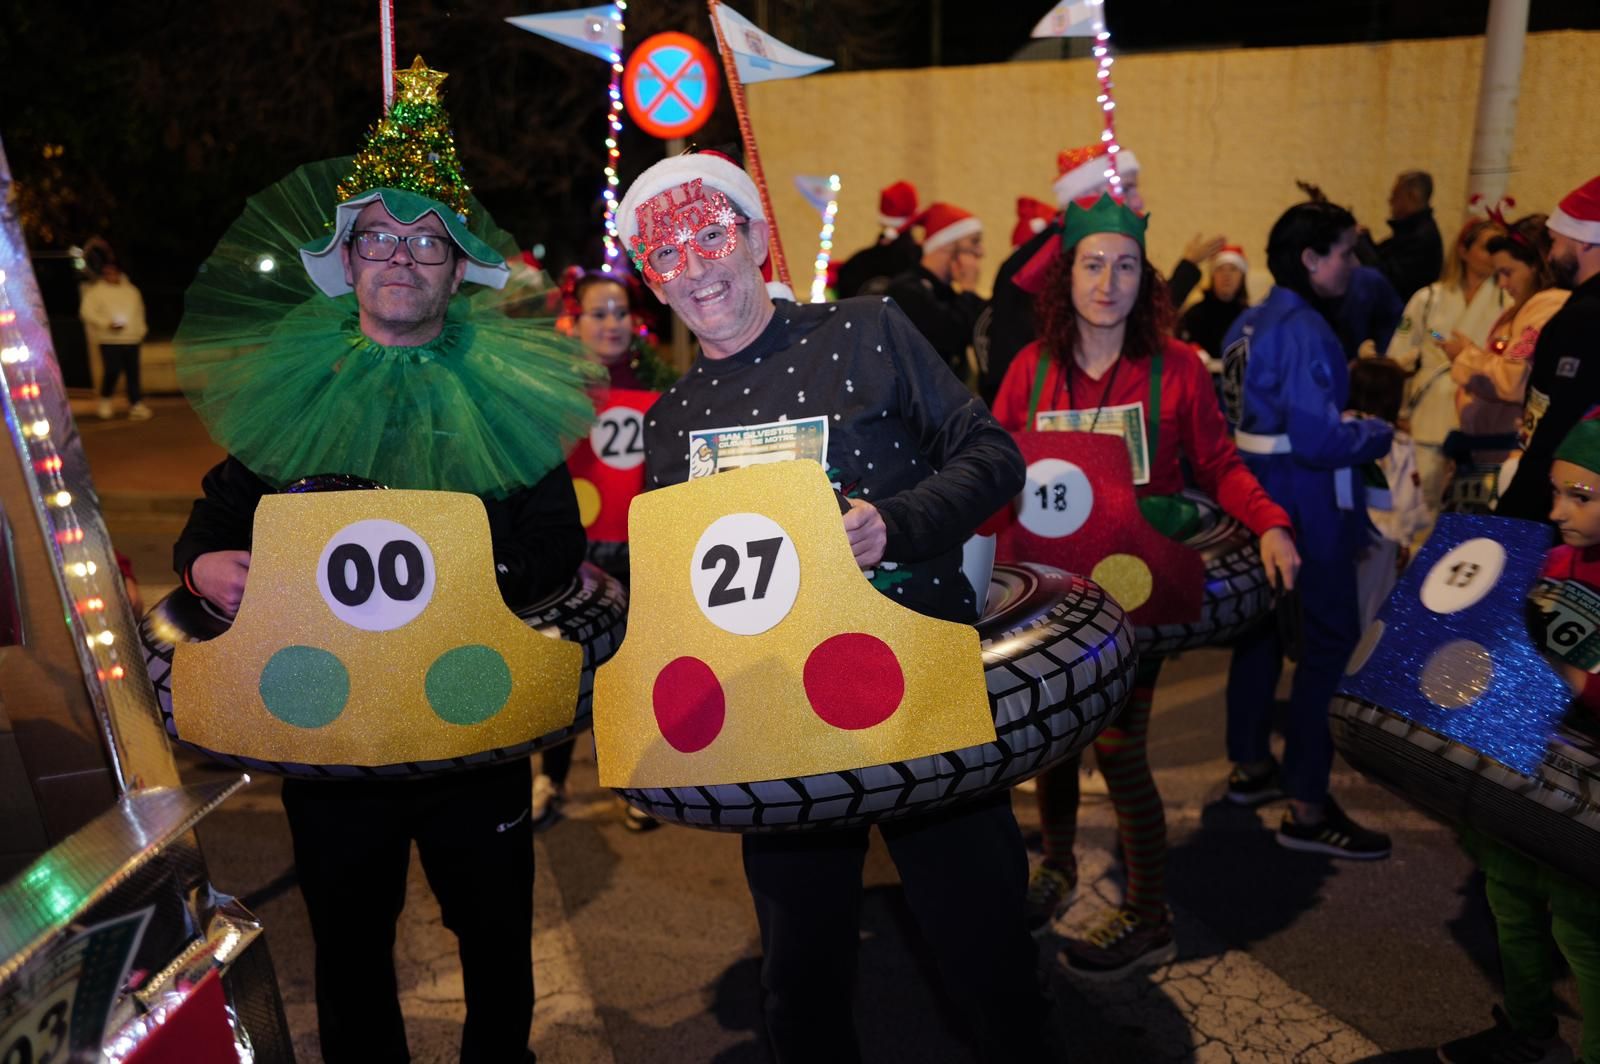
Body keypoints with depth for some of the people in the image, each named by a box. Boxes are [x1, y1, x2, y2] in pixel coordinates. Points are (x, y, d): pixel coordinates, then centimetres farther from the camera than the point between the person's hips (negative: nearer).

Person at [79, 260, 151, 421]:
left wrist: (140, 330, 14)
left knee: (133, 373, 1)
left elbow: (139, 311, 25)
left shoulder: (131, 290, 15)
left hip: (132, 339, 4)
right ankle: (105, 402, 11)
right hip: (110, 340, -4)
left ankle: (137, 405, 3)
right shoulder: (96, 291, 0)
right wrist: (107, 323, -16)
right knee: (112, 371, -11)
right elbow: (87, 312, -6)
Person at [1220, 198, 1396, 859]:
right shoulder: (1304, 330, -20)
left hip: (1260, 501, 10)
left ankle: (1251, 767, 31)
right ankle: (1307, 809, 5)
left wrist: (1349, 414, 13)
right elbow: (1318, 440, -25)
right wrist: (1380, 434, -8)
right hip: (1305, 513, -10)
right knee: (1330, 641, -1)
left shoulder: (1249, 324, 9)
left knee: (1264, 629, 18)